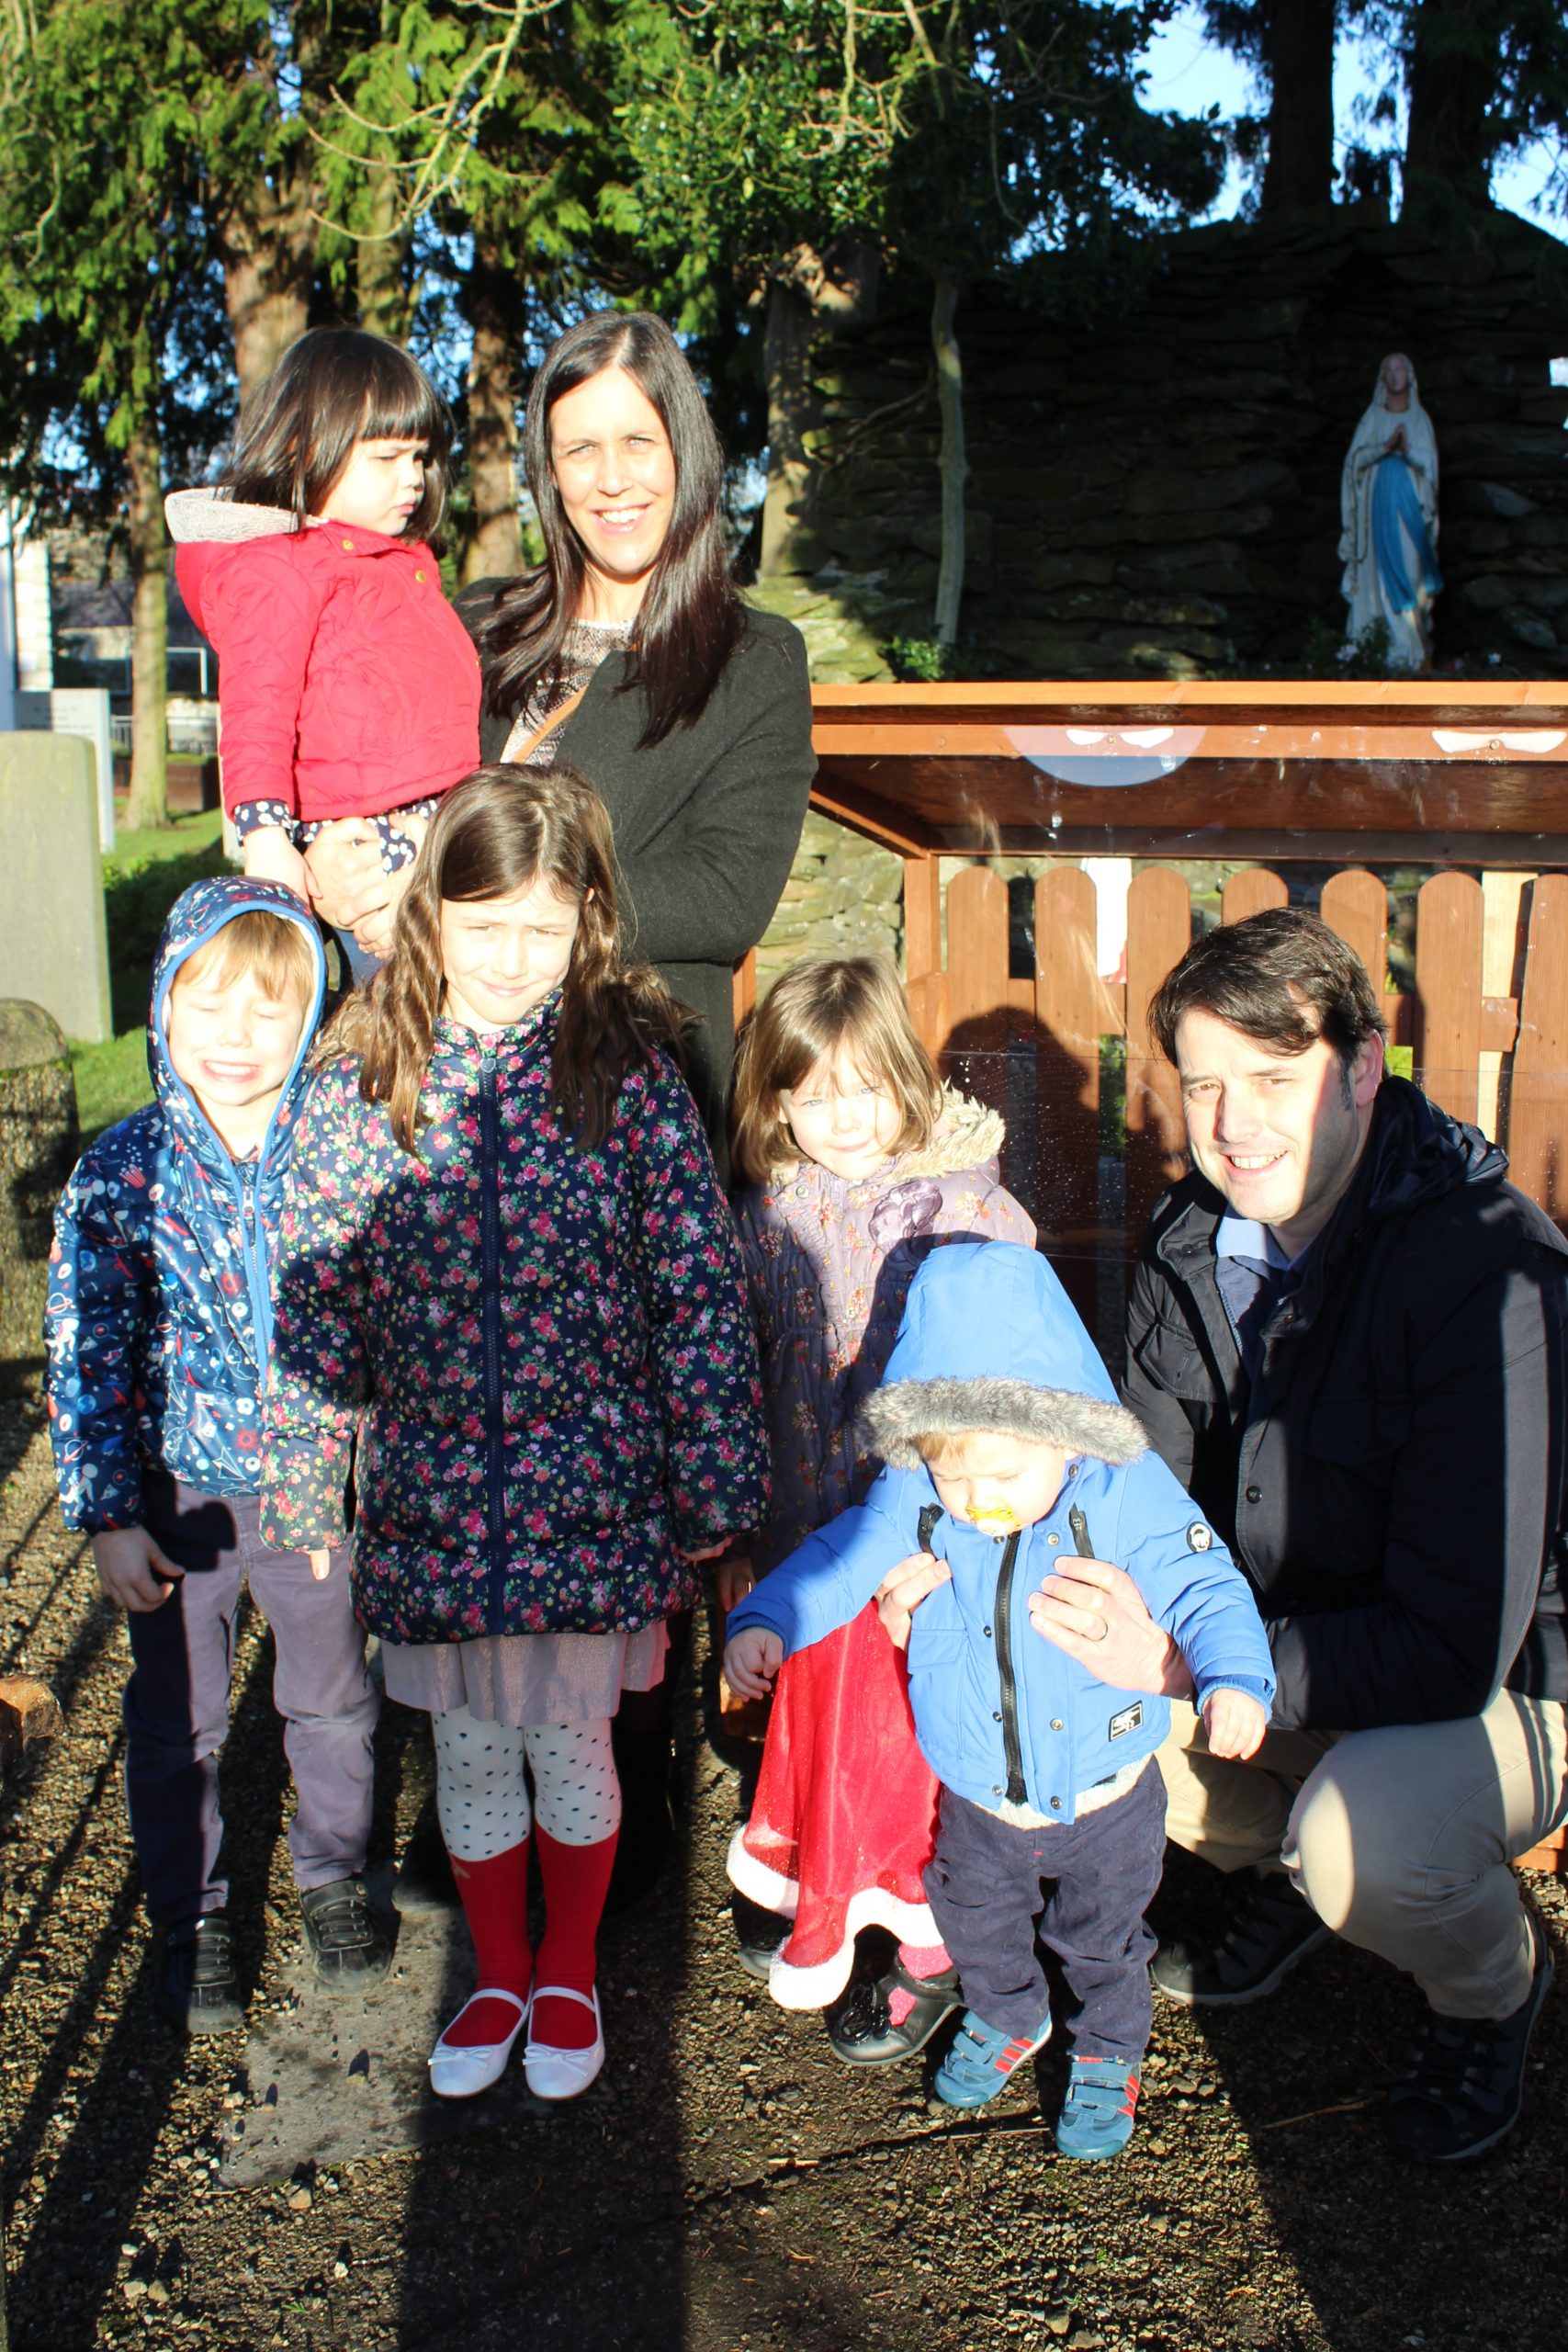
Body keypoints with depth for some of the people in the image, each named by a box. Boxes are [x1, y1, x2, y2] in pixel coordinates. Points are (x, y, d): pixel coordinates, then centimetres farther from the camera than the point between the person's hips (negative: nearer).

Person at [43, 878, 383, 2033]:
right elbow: (86, 1357, -9)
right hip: (182, 1493, -1)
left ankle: (334, 1872, 44)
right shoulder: (121, 1174, -14)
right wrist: (109, 1516, -11)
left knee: (335, 1696, 19)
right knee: (178, 1720, 15)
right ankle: (191, 1915, 37)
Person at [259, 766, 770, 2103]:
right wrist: (301, 1495, 3)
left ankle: (571, 1974, 39)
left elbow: (701, 1289, -6)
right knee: (469, 1750, 17)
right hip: (431, 1493, 2)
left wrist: (713, 1487, -5)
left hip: (593, 1494, -2)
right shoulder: (366, 1079, -4)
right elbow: (313, 1300, 2)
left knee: (570, 1742, 13)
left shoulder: (630, 1068, -9)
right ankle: (499, 1973, 42)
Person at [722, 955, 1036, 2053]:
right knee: (817, 1711, 14)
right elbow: (745, 1377, 10)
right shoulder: (769, 1215, 1)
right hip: (815, 1527, 4)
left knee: (923, 1740, 2)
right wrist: (739, 1537, 12)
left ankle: (931, 1944, 22)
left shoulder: (966, 1206, -13)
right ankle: (820, 1893, 38)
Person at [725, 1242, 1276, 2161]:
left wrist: (1232, 1676, -39)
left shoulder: (1127, 1495, -25)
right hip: (979, 1799, 3)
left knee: (1103, 1939, 20)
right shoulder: (914, 1498, -18)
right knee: (976, 1922, 26)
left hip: (1105, 1798, -3)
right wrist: (764, 1619, -28)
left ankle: (1109, 2055, 50)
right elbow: (842, 1556, -12)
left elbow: (1203, 1587, -22)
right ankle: (1008, 2019, 57)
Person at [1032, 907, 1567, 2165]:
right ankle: (1280, 1863, 16)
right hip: (1294, 1640, 7)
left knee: (1362, 1839, -34)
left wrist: (1182, 1662, -34)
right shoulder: (1194, 1235, -6)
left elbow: (1458, 1644, -31)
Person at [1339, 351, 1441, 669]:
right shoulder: (1373, 418, 10)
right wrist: (1386, 447, -15)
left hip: (1411, 500, 0)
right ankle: (1390, 640, -4)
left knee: (1412, 563, -6)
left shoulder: (1420, 418, 11)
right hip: (1380, 499, 0)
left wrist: (1408, 450, -15)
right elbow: (1356, 457, 1)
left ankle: (1415, 646, -6)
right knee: (1383, 566, -5)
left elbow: (1429, 463, 5)